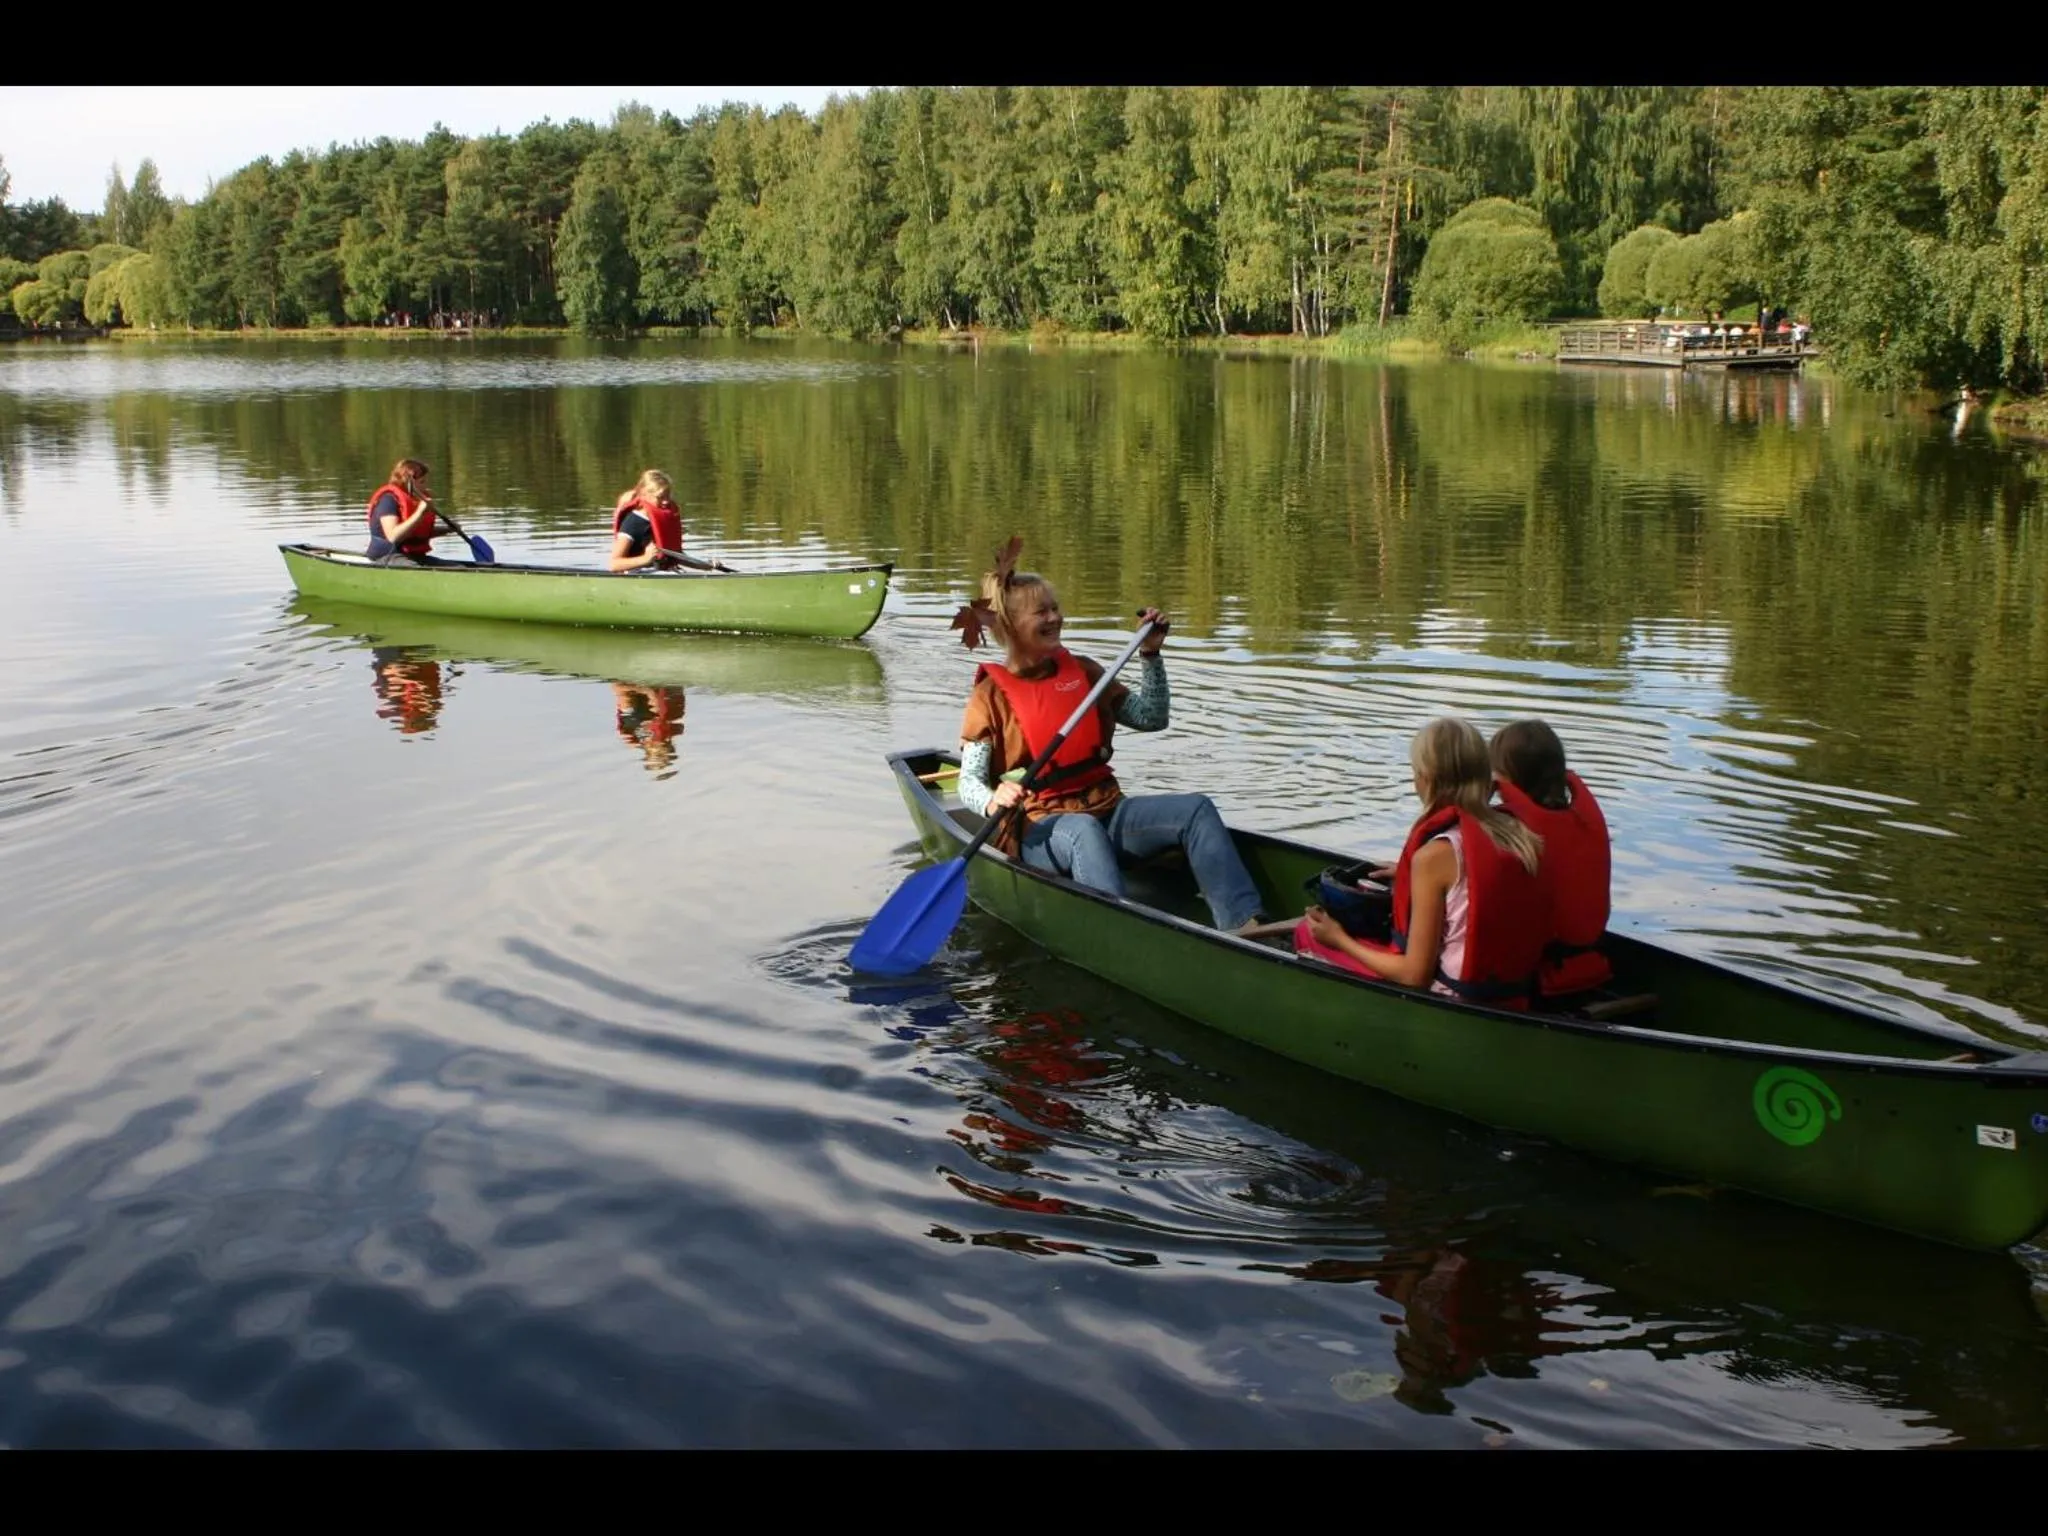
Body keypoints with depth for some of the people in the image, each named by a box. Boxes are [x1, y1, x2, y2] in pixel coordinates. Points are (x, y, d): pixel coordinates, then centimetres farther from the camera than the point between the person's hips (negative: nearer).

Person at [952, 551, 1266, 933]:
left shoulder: (1083, 672, 14)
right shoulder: (990, 696, -1)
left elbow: (1151, 718, 18)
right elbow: (969, 781, -8)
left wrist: (1150, 655, 7)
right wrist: (993, 801, -31)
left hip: (1107, 811, 5)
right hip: (1038, 830, -5)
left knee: (1196, 809, -19)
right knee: (1084, 830, -40)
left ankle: (1244, 927, -35)